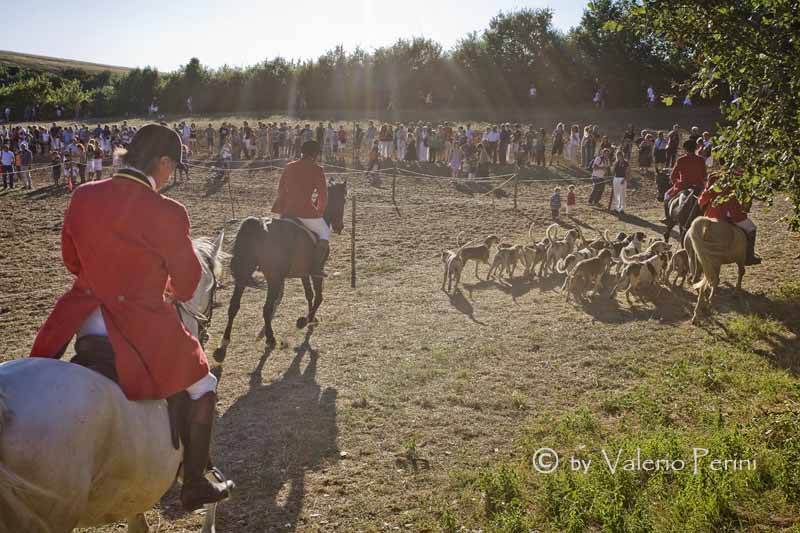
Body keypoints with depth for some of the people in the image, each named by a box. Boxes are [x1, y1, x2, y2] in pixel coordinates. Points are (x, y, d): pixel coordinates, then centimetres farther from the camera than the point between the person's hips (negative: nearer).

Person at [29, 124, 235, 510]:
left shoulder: (83, 196, -2)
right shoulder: (167, 213, -18)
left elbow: (70, 258, 12)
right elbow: (188, 279, -6)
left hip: (81, 320, 5)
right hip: (142, 329, -5)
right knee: (203, 388, 17)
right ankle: (195, 487, 24)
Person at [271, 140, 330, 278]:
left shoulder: (288, 167, 10)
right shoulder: (316, 170, -5)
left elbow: (280, 190, 17)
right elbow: (323, 195, -5)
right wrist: (319, 211, 12)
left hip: (286, 211, 5)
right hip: (306, 212, -5)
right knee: (324, 233, 18)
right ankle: (316, 268, 6)